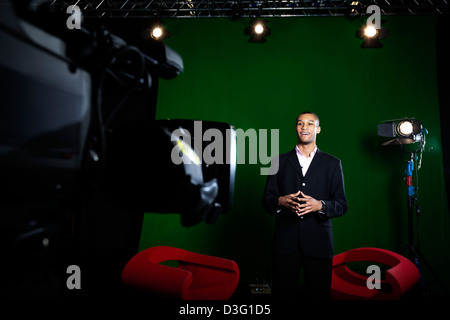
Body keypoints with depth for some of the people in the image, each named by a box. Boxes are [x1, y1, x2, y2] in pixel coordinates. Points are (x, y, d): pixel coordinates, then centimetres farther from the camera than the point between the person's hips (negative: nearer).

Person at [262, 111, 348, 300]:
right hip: (285, 241, 1)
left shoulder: (332, 164, 9)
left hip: (318, 242, 0)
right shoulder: (280, 162, 11)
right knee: (282, 296, 5)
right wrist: (280, 201, -13)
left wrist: (320, 205, -15)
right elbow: (266, 200, 9)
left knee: (319, 296, 7)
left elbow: (342, 206, 5)